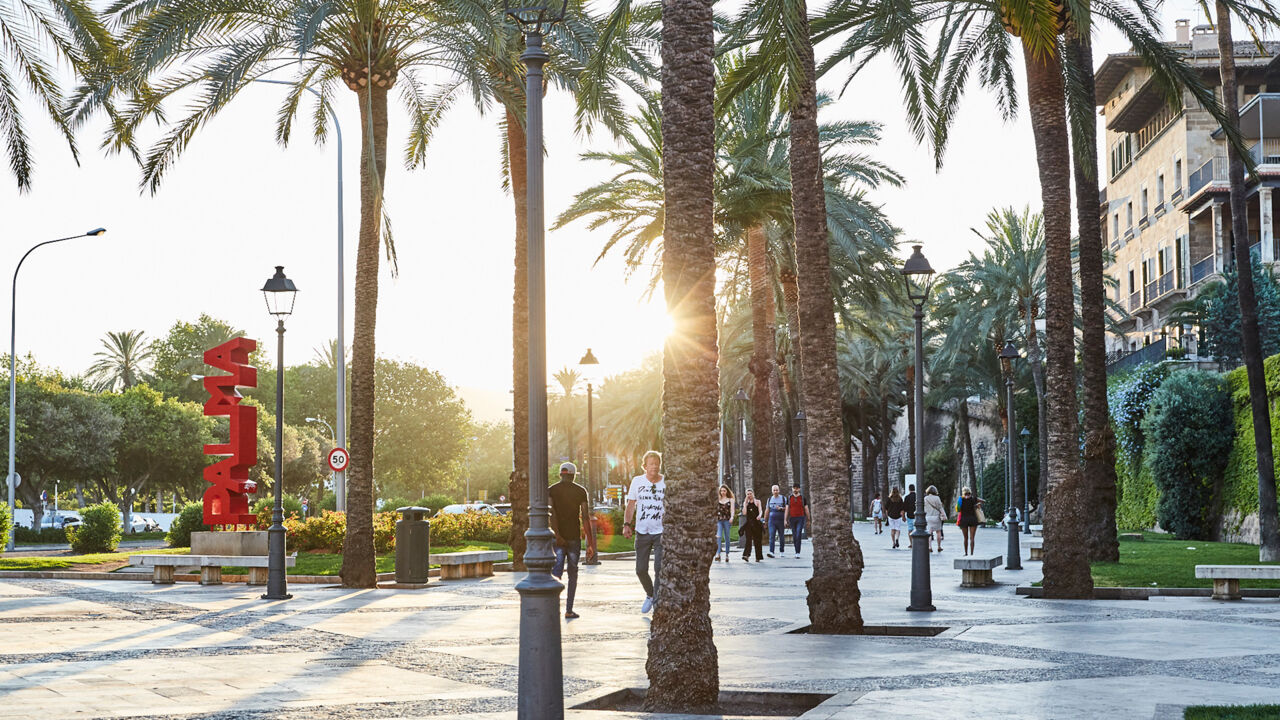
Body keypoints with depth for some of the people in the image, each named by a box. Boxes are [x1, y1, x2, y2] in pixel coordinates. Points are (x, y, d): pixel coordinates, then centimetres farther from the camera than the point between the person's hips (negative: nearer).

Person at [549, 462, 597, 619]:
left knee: (556, 571, -3)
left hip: (557, 537, 0)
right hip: (574, 536, 0)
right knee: (573, 573, 11)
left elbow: (551, 513, -14)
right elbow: (586, 517, -3)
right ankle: (569, 610, 12)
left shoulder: (551, 490, 2)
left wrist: (556, 534, -19)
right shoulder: (581, 491, 1)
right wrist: (591, 543, 0)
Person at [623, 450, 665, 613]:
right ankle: (650, 594, 31)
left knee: (660, 569, -12)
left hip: (661, 532, -2)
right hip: (642, 532, 2)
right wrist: (626, 524, -4)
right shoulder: (637, 481, 5)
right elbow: (631, 504, 8)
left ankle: (657, 600, 2)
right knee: (641, 570, 5)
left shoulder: (666, 483, 0)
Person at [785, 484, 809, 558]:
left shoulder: (803, 498, 3)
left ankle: (798, 553, -17)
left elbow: (806, 509, 5)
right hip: (792, 519, 3)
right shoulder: (789, 498, 7)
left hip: (800, 519, -3)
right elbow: (787, 509, 6)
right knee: (794, 536, 8)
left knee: (798, 535, -16)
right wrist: (786, 520, -2)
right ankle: (797, 551, 22)